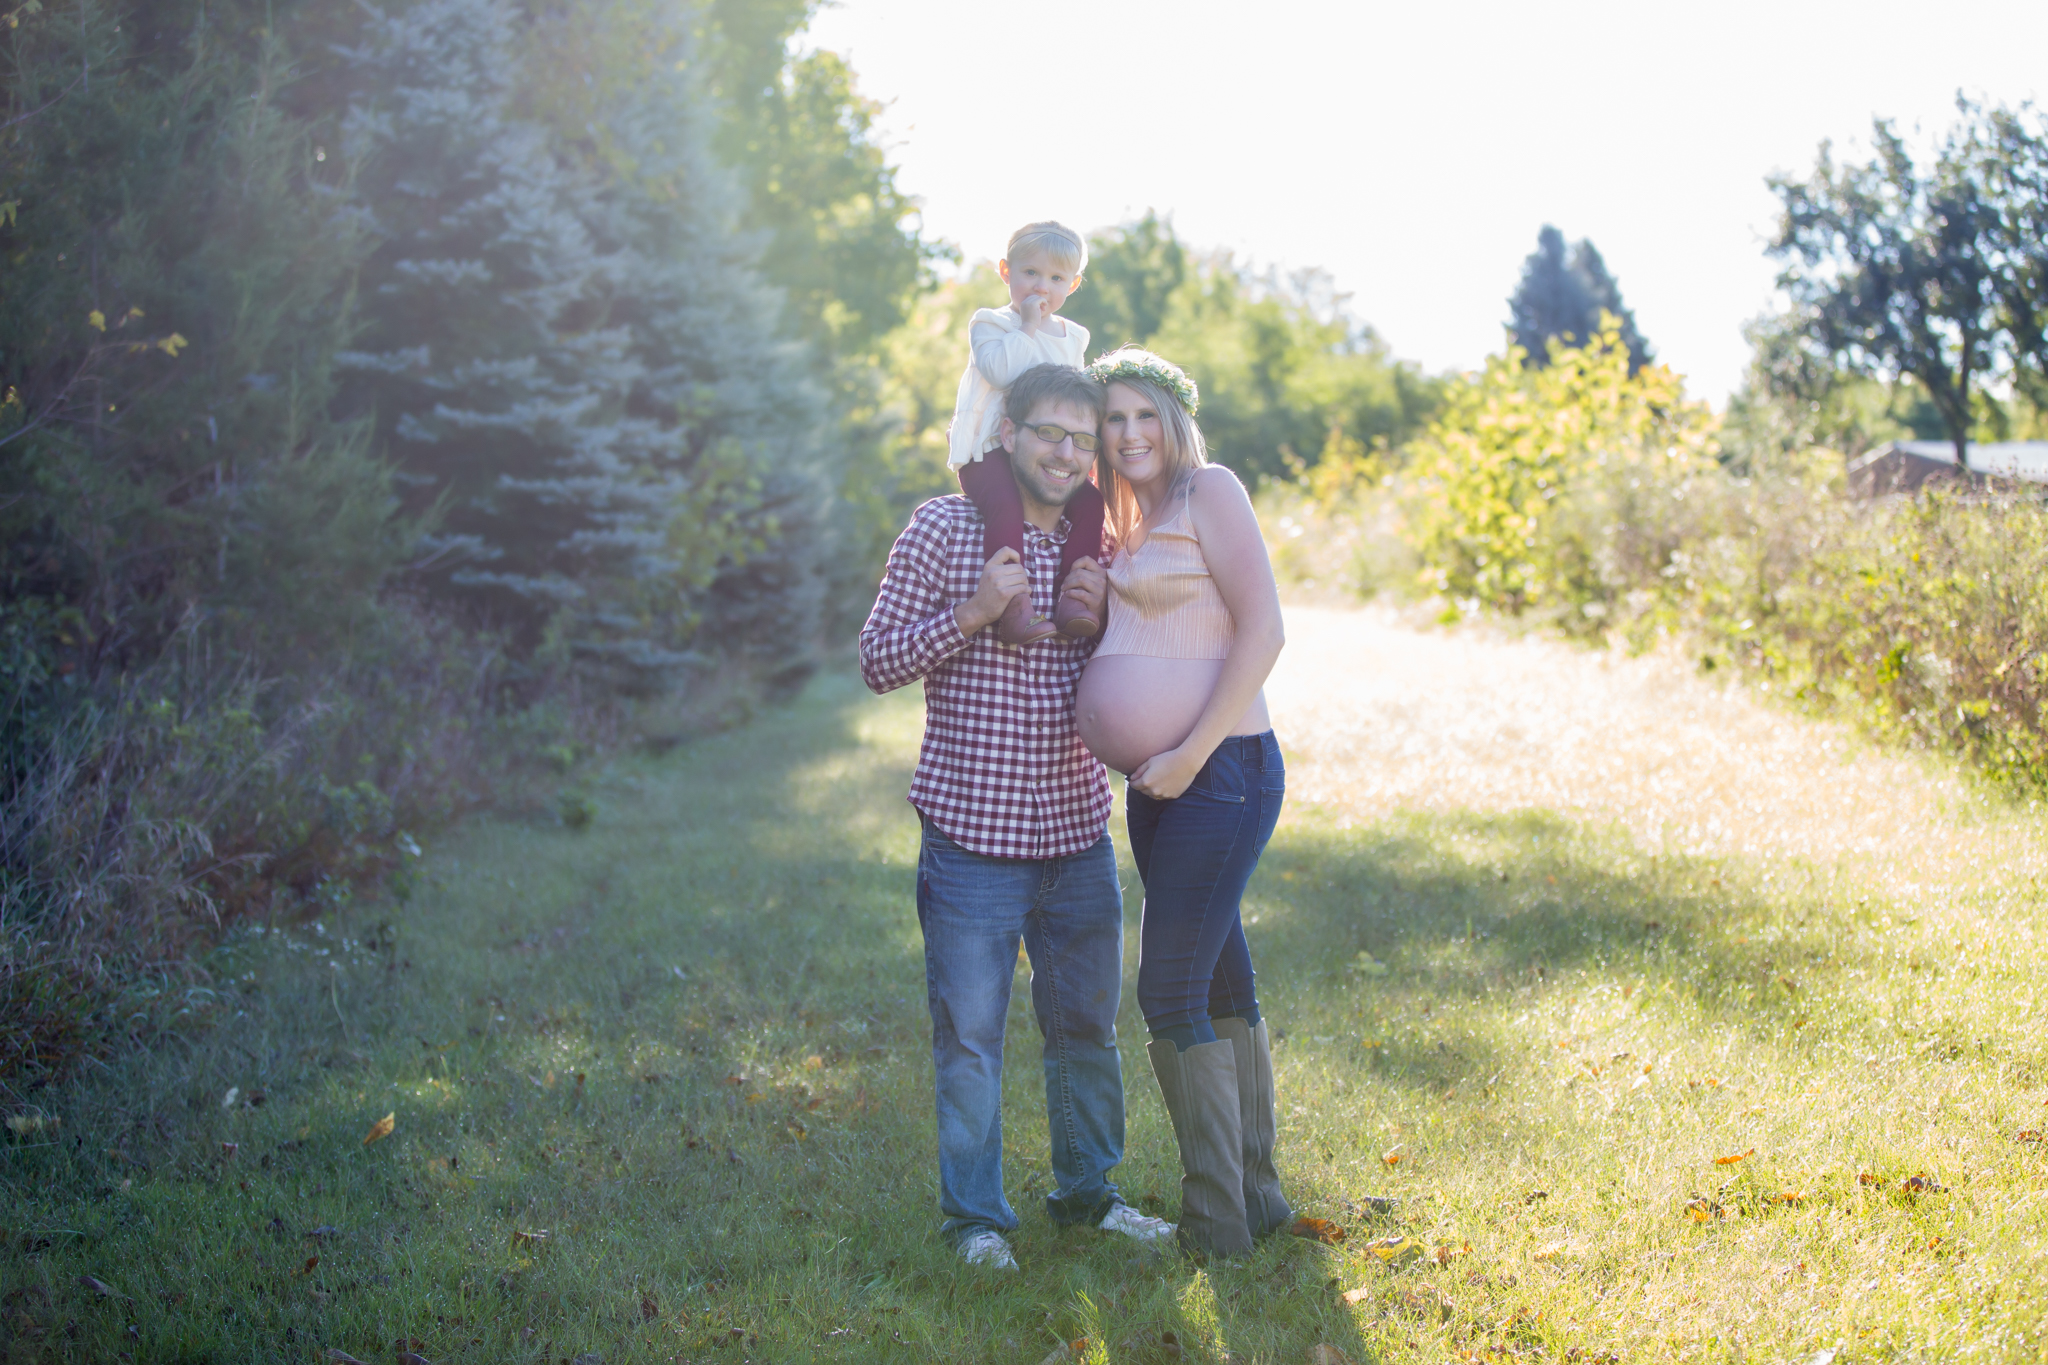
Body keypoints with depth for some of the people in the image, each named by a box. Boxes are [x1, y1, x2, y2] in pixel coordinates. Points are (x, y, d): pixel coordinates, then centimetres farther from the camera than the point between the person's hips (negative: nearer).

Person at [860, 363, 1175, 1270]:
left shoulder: (1095, 547, 9)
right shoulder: (942, 529, -4)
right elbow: (877, 661, -5)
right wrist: (970, 615, -18)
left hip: (1079, 836, 5)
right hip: (972, 838, -4)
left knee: (1087, 1026, 14)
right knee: (969, 1034, 3)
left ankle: (1086, 1192, 31)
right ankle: (975, 1215, 18)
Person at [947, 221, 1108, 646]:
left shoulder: (1073, 336, 18)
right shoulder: (989, 323, 1)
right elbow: (1000, 371, -18)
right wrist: (1028, 327, -13)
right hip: (989, 451, -5)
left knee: (1089, 500, -20)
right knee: (1006, 507, -33)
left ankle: (1071, 595, -19)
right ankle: (1012, 607, -36)